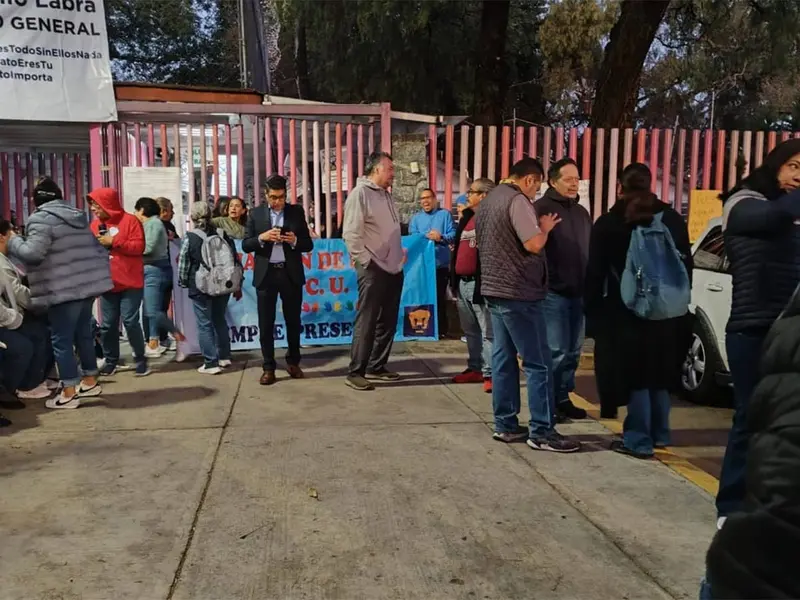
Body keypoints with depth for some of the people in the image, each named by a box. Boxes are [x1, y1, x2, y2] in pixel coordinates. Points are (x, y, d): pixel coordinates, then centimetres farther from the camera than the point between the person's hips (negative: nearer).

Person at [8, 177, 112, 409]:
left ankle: (69, 393, 4)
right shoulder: (77, 216, 16)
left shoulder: (41, 218, -9)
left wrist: (13, 242, -2)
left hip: (64, 290, -8)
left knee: (61, 340, 0)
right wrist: (98, 273, 26)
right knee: (83, 334, 18)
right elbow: (97, 249, 18)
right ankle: (90, 381, 27)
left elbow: (33, 253, -19)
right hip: (88, 284, 8)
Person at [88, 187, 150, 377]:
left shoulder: (130, 220, -4)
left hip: (130, 282, -5)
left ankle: (140, 359, 8)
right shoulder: (94, 224, 12)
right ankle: (111, 360, 19)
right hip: (106, 283, 5)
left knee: (130, 321, -6)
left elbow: (139, 246, -12)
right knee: (107, 325, 7)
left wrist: (114, 241, -16)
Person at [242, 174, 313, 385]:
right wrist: (262, 237, -16)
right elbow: (245, 245, 2)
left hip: (291, 274, 0)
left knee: (293, 321, 9)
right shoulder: (256, 213, 5)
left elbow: (308, 244, 5)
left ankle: (293, 362, 25)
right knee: (266, 324, 3)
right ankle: (268, 367, 11)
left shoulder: (297, 211, 5)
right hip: (266, 274, 0)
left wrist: (294, 240, -16)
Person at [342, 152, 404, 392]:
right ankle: (355, 372, 3)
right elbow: (351, 234, -16)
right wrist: (366, 261, -15)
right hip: (374, 270, -8)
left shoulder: (386, 195, 16)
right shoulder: (360, 193, -10)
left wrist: (400, 254, 11)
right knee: (366, 322, -4)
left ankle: (376, 367, 23)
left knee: (387, 322, 12)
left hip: (394, 269, 8)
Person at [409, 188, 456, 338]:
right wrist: (428, 236, -15)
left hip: (441, 263, -2)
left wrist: (441, 237, -21)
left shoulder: (445, 214, 7)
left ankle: (441, 329, 10)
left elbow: (453, 235, -3)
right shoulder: (415, 218, 14)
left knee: (439, 297, 3)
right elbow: (412, 237, -1)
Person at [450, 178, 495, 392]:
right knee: (470, 330, 16)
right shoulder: (467, 217, 17)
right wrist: (453, 277, 19)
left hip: (478, 282, -9)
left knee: (487, 331, -5)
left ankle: (490, 373, -1)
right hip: (462, 282, 9)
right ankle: (475, 368, 26)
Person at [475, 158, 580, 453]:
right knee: (538, 363, -4)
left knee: (503, 359, 11)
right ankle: (542, 432, -1)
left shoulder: (488, 200, 15)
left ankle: (505, 425, 15)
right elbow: (533, 244, -23)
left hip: (494, 288, 10)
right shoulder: (517, 200, -14)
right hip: (518, 292, -10)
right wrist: (545, 228, -3)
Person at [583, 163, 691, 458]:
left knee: (636, 373, 1)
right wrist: (680, 301, 17)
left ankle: (639, 440, 3)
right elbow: (686, 266, 11)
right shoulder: (673, 220, 7)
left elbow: (595, 273, -4)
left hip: (627, 311, -4)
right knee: (659, 372, 15)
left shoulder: (608, 223, -4)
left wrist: (593, 309, 3)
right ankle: (659, 434, 26)